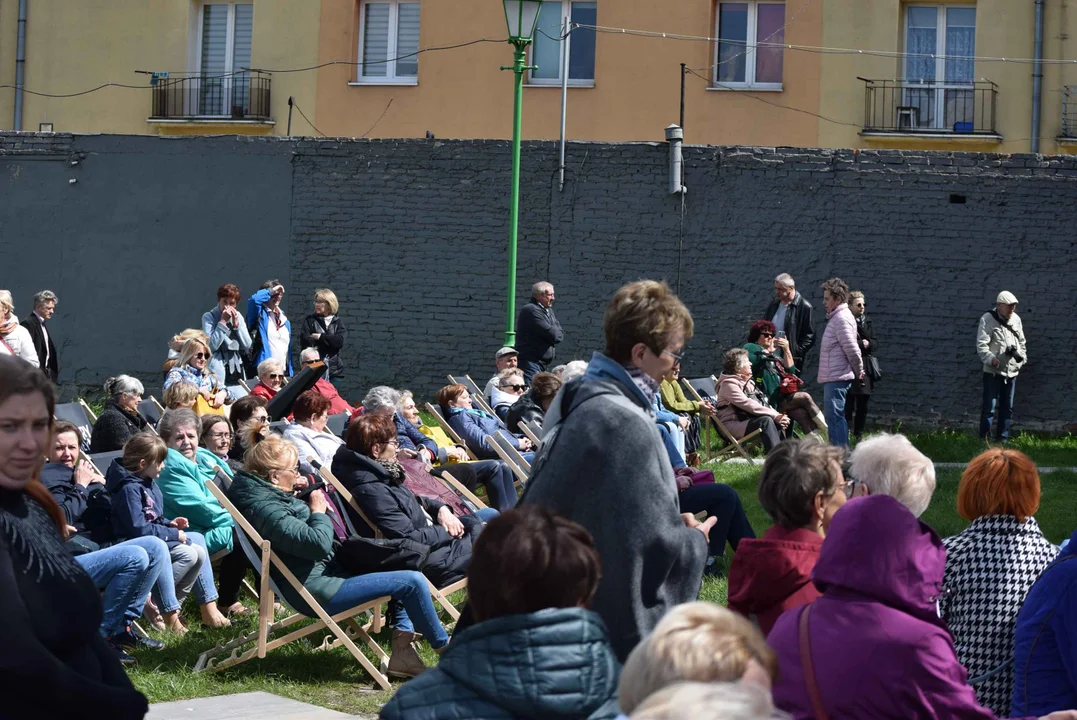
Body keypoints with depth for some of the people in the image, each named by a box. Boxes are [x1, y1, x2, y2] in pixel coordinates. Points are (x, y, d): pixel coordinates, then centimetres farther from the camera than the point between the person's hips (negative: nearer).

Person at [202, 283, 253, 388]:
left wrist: (236, 323, -3)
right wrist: (223, 321, -11)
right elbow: (212, 345, -14)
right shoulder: (208, 317, 0)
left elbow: (247, 346, 5)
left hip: (237, 370, 5)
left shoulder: (238, 317, 13)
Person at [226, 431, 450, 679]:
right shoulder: (264, 507, -25)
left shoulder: (259, 491, 5)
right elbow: (318, 543, -31)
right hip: (315, 591, -12)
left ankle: (402, 654, 11)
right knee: (413, 582, -12)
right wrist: (319, 512, -12)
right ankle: (444, 647, 7)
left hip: (324, 571, 12)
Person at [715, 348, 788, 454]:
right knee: (766, 420, -30)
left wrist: (778, 416, -8)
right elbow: (748, 405, -21)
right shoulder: (728, 384, -10)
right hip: (732, 424, -9)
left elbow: (764, 404, 13)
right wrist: (775, 415, -25)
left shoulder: (748, 383, 19)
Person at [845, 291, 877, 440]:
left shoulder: (866, 321, 14)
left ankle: (859, 436, 22)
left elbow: (875, 343, 13)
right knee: (849, 406, -8)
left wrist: (868, 344, -6)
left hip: (866, 369, 7)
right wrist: (861, 344, -13)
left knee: (863, 406, 12)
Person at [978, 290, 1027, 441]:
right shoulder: (988, 319, -10)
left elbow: (1021, 341, 22)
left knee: (1007, 407, 11)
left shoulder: (1016, 319, 10)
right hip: (993, 371, -6)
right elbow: (981, 344, -17)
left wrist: (1022, 357, 10)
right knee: (989, 407, -7)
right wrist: (991, 358, -30)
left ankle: (1002, 438, 20)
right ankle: (984, 439, -2)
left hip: (1012, 371, 6)